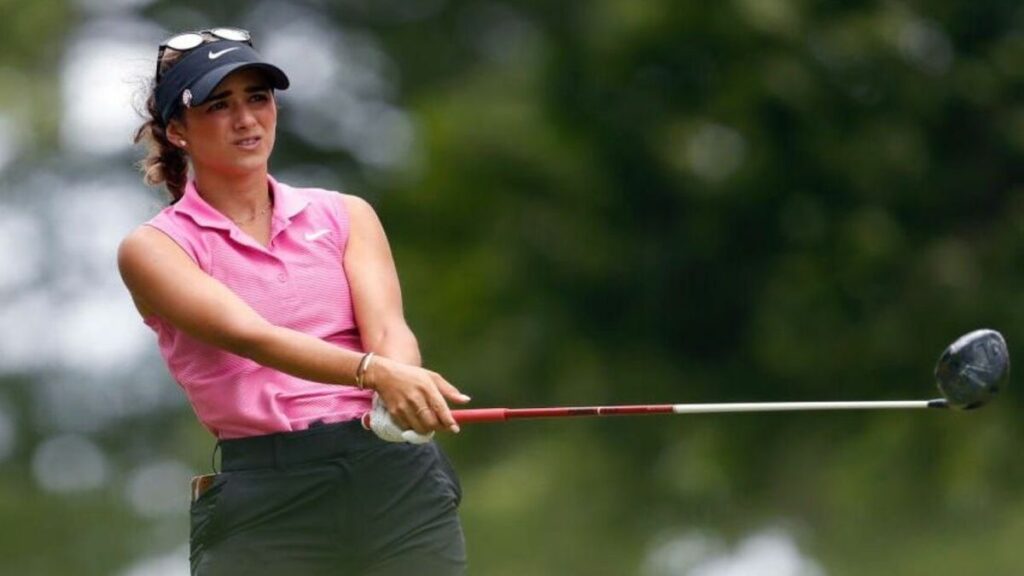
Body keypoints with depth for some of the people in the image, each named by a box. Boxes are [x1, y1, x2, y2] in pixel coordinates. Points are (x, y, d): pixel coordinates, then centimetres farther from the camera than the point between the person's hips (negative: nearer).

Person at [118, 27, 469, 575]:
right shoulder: (155, 247, 2)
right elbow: (249, 335, -16)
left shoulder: (345, 215, 12)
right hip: (260, 507, -2)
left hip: (398, 480, 3)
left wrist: (396, 399, -29)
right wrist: (375, 371, -32)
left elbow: (387, 328, -5)